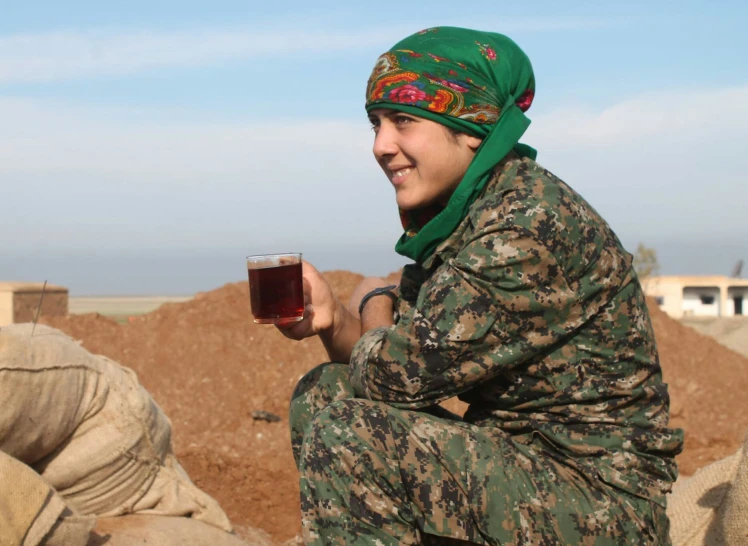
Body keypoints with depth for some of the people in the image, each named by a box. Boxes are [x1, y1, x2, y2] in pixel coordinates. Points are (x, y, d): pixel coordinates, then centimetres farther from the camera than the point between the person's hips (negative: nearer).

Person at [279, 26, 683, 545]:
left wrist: (374, 303, -2)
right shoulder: (450, 217, 7)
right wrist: (332, 319, -13)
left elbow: (404, 373, -23)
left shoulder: (531, 224, -22)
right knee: (321, 392, 7)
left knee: (345, 434, -22)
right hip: (522, 460, 9)